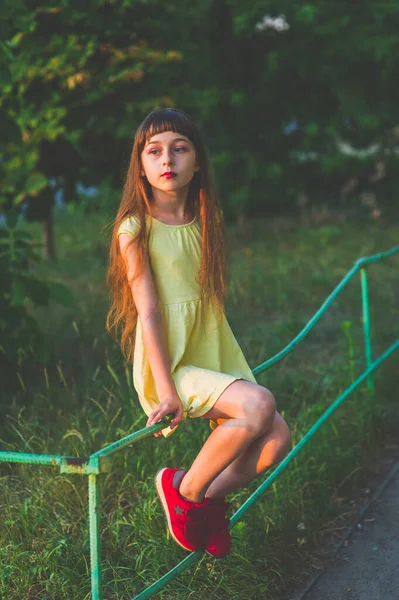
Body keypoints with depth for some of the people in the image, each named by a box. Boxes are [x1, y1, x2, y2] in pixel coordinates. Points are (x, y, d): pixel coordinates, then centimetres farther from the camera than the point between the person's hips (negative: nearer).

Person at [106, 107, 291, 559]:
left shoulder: (205, 223, 9)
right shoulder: (135, 229, -10)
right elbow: (148, 312, -15)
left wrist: (230, 366, 13)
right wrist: (166, 391, -19)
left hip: (215, 359, 6)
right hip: (169, 365, -6)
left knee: (276, 441, -9)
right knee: (259, 405, -27)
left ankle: (211, 497, 18)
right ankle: (184, 488, -5)